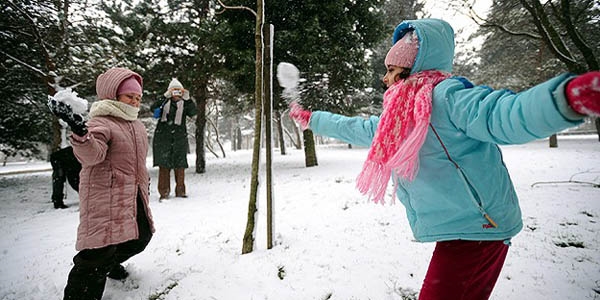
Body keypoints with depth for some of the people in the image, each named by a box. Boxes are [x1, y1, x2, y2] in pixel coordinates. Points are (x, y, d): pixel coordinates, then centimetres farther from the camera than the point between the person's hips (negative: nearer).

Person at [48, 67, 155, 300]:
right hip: (105, 196, -9)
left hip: (134, 195, 9)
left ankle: (111, 263, 48)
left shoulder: (136, 125, 15)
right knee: (101, 250, -13)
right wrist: (80, 131, -51)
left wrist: (144, 179, 31)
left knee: (140, 237, 20)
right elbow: (91, 154, -33)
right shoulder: (101, 122, -13)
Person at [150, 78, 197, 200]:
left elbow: (193, 112, -8)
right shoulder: (164, 102, 8)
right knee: (164, 164, -2)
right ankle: (164, 191, 4)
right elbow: (153, 108, -9)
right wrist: (165, 98, -19)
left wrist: (188, 99, -18)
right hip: (163, 136, -1)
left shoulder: (184, 104, 10)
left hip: (179, 136, 1)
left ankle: (180, 190, 14)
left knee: (180, 164, 4)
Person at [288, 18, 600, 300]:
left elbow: (503, 114, -33)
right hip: (456, 231, 8)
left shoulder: (445, 96, -17)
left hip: (474, 230, -8)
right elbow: (354, 128, 22)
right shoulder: (397, 117, 10)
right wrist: (309, 118, 30)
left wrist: (569, 95, -54)